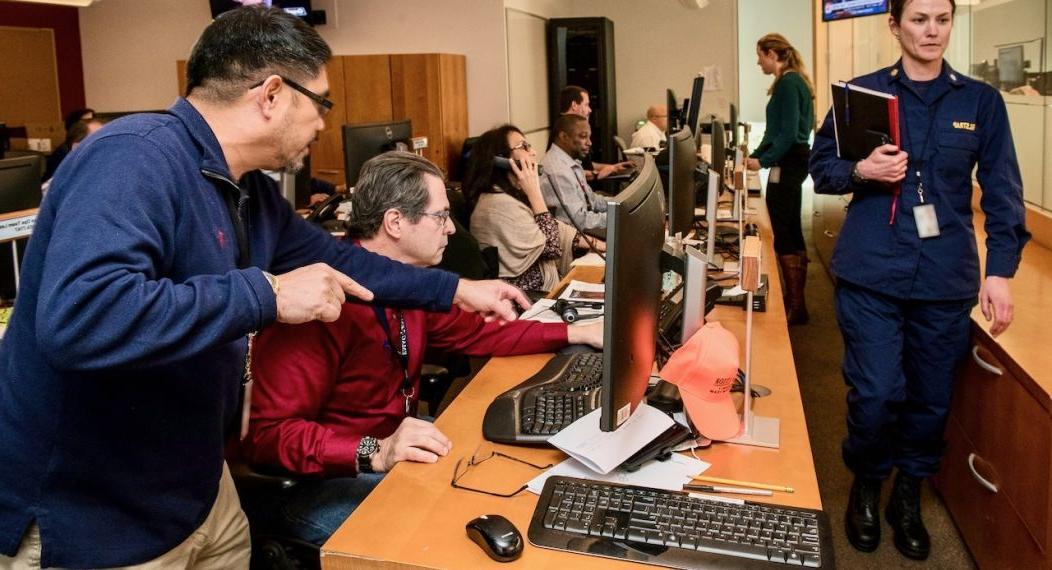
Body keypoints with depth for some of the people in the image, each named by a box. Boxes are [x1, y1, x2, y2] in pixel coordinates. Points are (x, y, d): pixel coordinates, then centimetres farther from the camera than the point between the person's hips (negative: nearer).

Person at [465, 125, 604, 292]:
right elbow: (552, 245, -19)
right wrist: (534, 191, -18)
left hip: (537, 289, 9)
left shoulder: (513, 194, 8)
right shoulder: (499, 204, -23)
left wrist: (599, 245, 6)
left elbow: (556, 230, 12)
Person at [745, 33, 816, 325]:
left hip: (787, 165, -11)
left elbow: (788, 132, -21)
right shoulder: (794, 81, 16)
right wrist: (754, 155, 17)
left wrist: (763, 161, -16)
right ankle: (796, 300, 25)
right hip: (793, 162, 11)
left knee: (784, 237, -6)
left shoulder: (788, 82, -14)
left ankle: (795, 306, -1)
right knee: (792, 234, 15)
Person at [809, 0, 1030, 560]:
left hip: (947, 279, 2)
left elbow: (1002, 191, 5)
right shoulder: (862, 91, 3)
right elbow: (820, 168, 7)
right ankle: (866, 484, 24)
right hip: (871, 273, -2)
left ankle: (908, 494, 31)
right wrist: (861, 171, -14)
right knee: (875, 394, -4)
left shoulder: (981, 101, 7)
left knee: (931, 396, 9)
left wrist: (1000, 270, -4)